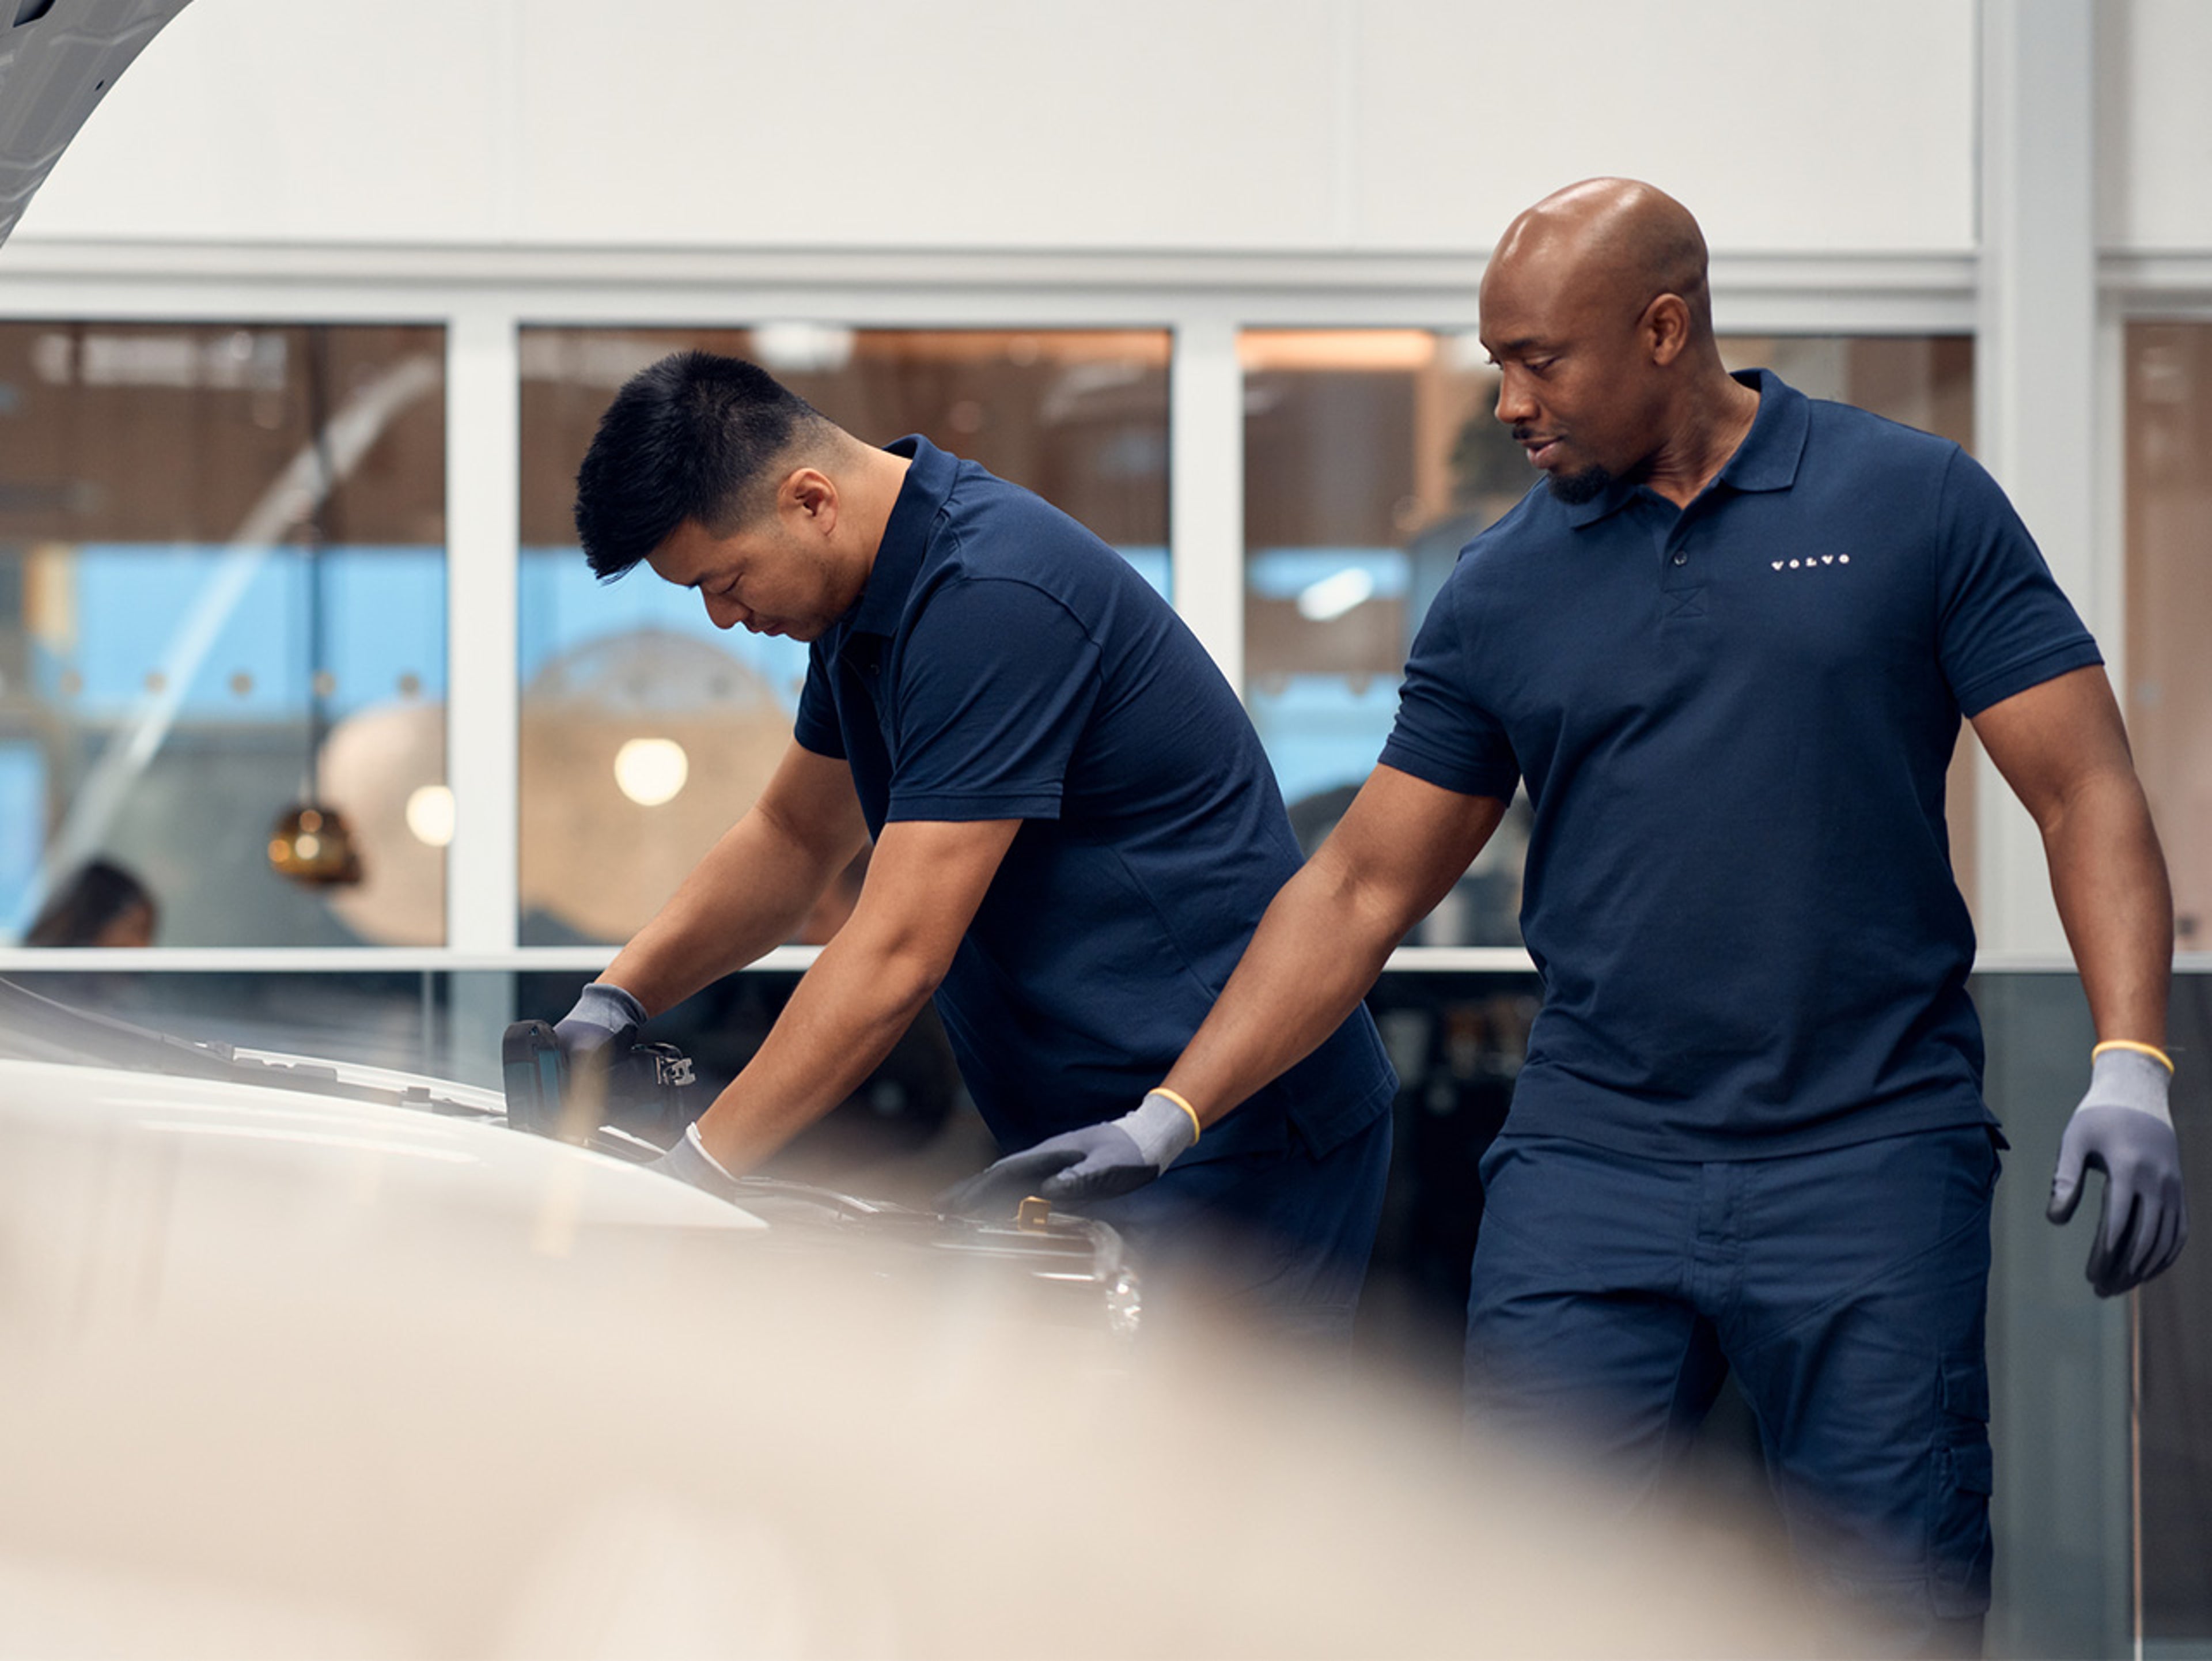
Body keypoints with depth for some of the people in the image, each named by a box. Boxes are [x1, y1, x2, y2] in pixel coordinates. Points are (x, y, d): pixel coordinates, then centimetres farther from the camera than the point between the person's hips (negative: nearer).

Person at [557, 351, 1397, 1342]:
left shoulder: (990, 599, -22)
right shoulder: (875, 592, 10)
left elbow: (897, 959, -24)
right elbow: (793, 837, 25)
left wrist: (693, 1175, -21)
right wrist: (616, 1001, 10)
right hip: (1102, 1144, 10)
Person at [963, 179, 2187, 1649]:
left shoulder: (1916, 506, 1)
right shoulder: (1506, 593, 9)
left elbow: (2085, 792, -1)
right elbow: (1362, 887, 12)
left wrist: (2132, 1065, -14)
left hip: (1870, 1157, -2)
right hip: (1591, 1168, 2)